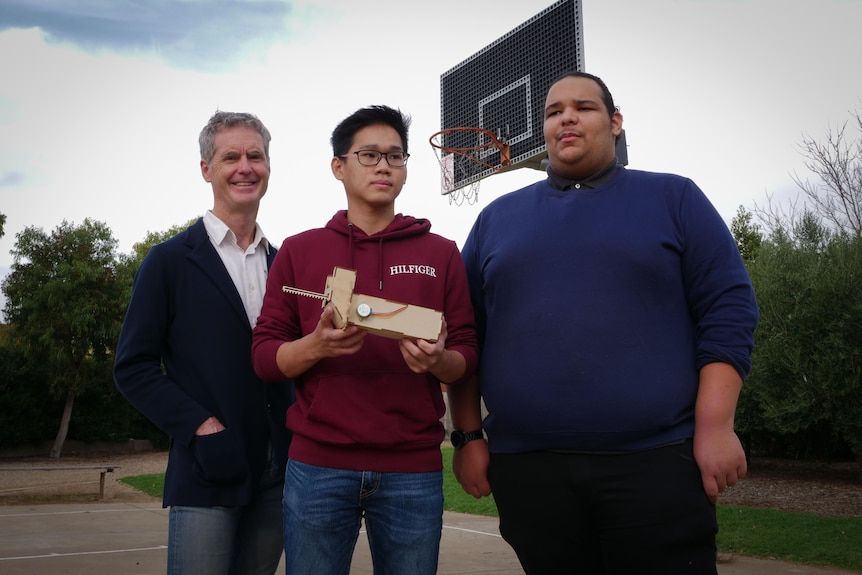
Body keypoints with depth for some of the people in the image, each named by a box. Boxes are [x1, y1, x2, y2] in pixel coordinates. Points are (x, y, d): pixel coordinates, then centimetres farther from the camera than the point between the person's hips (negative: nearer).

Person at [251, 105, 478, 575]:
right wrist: (318, 345, -17)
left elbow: (468, 357, 7)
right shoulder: (298, 250, 7)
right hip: (317, 466, 0)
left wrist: (437, 361, -16)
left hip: (414, 470, 1)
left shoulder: (441, 253, 9)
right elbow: (264, 356, 3)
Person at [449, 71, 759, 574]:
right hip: (526, 468, 2)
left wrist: (715, 426, -9)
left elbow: (728, 310, 0)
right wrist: (468, 435, 5)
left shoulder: (674, 198, 7)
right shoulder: (497, 218, 13)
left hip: (656, 463, -2)